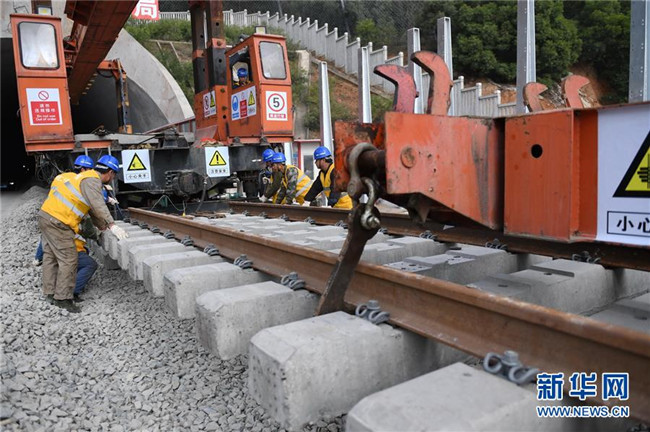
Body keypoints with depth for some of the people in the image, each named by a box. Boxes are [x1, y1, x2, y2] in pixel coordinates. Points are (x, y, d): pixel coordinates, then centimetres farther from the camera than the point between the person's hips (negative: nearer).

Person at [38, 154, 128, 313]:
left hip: (46, 215, 11)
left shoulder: (87, 177, 19)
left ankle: (50, 293, 27)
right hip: (57, 222, -11)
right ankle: (63, 298, 0)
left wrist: (103, 226, 22)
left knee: (51, 257, 17)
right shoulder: (92, 180, -12)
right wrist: (112, 225, -31)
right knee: (68, 259, -5)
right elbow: (98, 205, -27)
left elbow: (93, 208, 22)